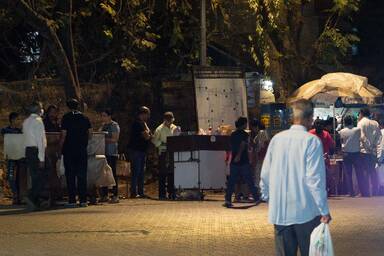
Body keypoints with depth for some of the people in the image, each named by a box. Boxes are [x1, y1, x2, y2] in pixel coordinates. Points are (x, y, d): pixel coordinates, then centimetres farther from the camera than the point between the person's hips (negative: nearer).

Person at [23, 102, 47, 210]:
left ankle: (36, 202, 12)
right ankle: (31, 197, -23)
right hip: (36, 151, -8)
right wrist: (41, 158, -15)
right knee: (40, 178, -8)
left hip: (28, 150, 8)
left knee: (35, 177, 12)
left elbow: (26, 137, 12)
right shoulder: (38, 121, -11)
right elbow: (40, 141, -15)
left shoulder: (26, 122, 13)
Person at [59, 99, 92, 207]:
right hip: (82, 150, 3)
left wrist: (61, 148, -1)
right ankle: (83, 200, 3)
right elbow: (90, 134, 6)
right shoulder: (85, 118, 5)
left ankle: (72, 200, -2)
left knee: (70, 175, 1)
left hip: (69, 149, -3)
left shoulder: (66, 118, -5)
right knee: (82, 175, 6)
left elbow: (63, 135, -9)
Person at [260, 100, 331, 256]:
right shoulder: (312, 141, -10)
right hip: (306, 212, -4)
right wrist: (324, 210, -9)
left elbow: (265, 174, 8)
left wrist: (267, 197, 23)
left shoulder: (277, 139, 4)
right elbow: (315, 179, -14)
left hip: (279, 212, 4)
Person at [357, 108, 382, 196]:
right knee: (373, 171, 11)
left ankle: (366, 192, -4)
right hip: (373, 151, 4)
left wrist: (368, 146, -7)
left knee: (365, 172, -2)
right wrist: (375, 145, 2)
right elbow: (379, 136, 2)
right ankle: (375, 192, 11)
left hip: (364, 150, -4)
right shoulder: (375, 123, 9)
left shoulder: (361, 123, -4)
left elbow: (362, 137, -14)